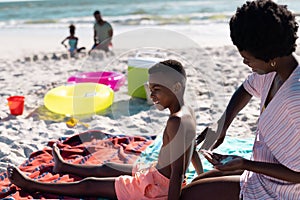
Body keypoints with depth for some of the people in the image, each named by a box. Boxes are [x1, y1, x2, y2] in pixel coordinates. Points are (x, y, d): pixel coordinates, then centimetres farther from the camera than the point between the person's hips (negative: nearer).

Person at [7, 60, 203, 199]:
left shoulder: (176, 121, -29)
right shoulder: (188, 112, 1)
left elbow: (178, 172, -32)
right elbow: (193, 153, 13)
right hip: (155, 175, 9)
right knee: (105, 168, 28)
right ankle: (63, 166, 54)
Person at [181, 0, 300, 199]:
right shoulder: (273, 70, -9)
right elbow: (248, 88, 15)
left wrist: (245, 164, -27)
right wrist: (222, 126, 3)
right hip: (263, 173, 9)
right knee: (197, 183, 18)